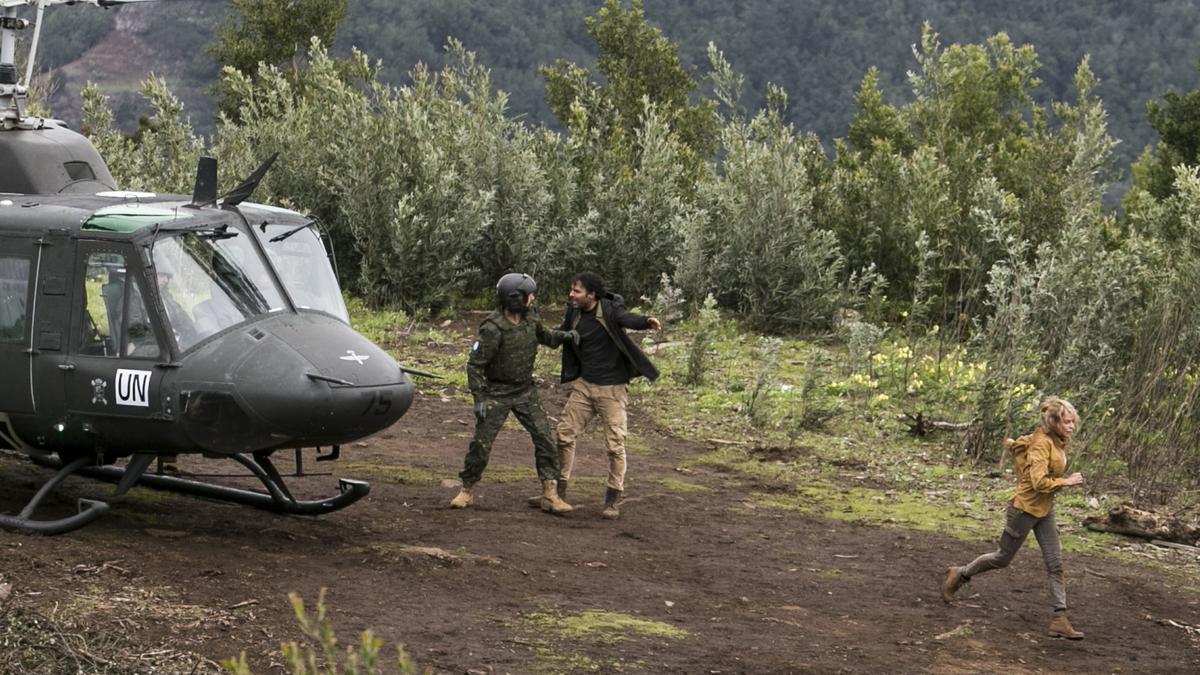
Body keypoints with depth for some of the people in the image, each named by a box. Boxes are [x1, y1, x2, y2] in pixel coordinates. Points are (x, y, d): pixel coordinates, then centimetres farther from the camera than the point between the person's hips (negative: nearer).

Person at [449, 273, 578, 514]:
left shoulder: (530, 317, -4)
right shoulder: (492, 329, -23)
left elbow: (542, 336, 18)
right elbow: (475, 364, -18)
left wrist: (561, 336, -2)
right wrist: (479, 398, -22)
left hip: (526, 390, 5)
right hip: (497, 392, -5)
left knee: (544, 438, -3)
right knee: (481, 442, -3)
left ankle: (550, 494, 0)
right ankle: (467, 490, 15)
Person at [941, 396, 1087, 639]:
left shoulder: (1058, 441, 4)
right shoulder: (1042, 444, -23)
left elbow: (1015, 444, 18)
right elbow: (1039, 482, -30)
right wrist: (1066, 482, -22)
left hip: (1045, 510, 8)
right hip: (1026, 508, -8)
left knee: (1055, 564, 0)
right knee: (1003, 558, 8)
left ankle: (1060, 619, -1)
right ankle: (959, 576, 30)